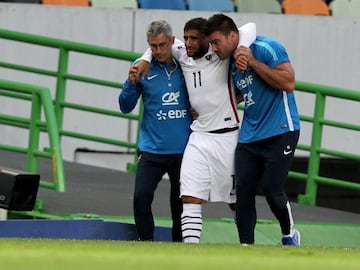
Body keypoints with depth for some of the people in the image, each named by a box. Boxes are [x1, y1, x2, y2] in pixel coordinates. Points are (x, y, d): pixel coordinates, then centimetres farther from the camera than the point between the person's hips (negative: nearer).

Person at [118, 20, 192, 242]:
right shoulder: (143, 69, -1)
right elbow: (126, 107, 3)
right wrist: (132, 83, -13)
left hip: (183, 149, 0)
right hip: (152, 149, 0)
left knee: (180, 203, 6)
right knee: (141, 197, -13)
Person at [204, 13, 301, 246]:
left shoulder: (266, 48, -13)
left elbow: (289, 83, -19)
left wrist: (253, 62, -21)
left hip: (280, 132, -7)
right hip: (249, 137, 7)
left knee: (272, 190, -8)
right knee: (243, 191, -2)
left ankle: (289, 234, 18)